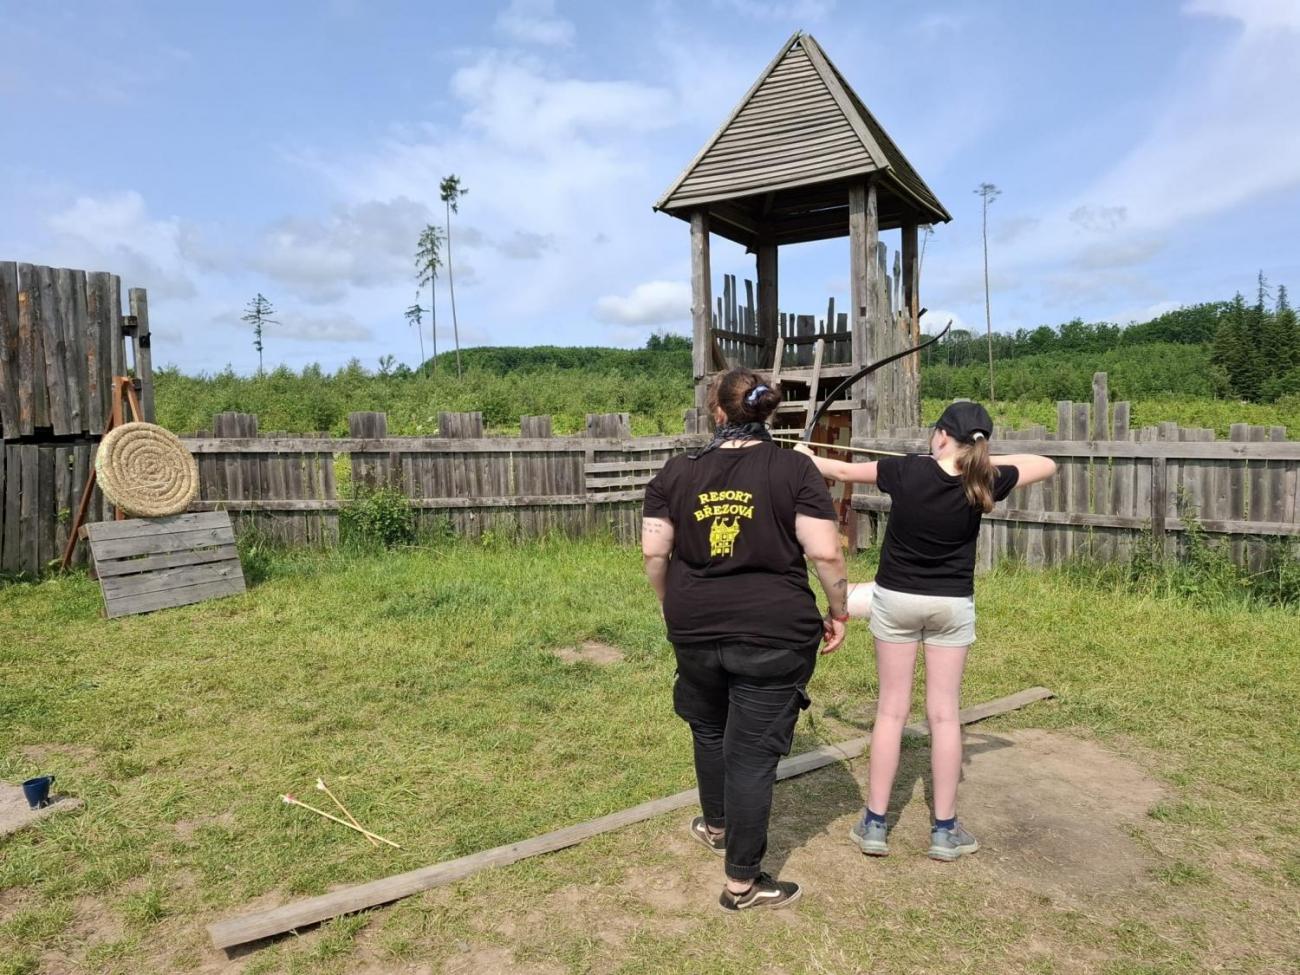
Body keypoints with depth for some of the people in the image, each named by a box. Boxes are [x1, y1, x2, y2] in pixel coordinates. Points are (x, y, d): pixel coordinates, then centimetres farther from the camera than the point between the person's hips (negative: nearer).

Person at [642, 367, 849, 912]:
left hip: (695, 628, 3)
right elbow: (825, 552, -12)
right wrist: (838, 609, 3)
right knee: (752, 752, 6)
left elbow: (654, 552, -1)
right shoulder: (793, 468, -7)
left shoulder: (678, 471, 1)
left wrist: (671, 606, 15)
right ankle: (742, 882, 18)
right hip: (774, 633, -3)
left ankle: (717, 826, 47)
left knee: (709, 729, 26)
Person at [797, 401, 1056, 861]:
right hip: (952, 605, 1)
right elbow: (1046, 465, 6)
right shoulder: (984, 483, -11)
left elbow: (845, 471, 1)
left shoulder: (906, 470, -15)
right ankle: (945, 830, 16)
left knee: (891, 710, 6)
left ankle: (874, 825, 13)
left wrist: (808, 458, 20)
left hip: (896, 599, 0)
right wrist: (984, 460, 4)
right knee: (944, 713, 7)